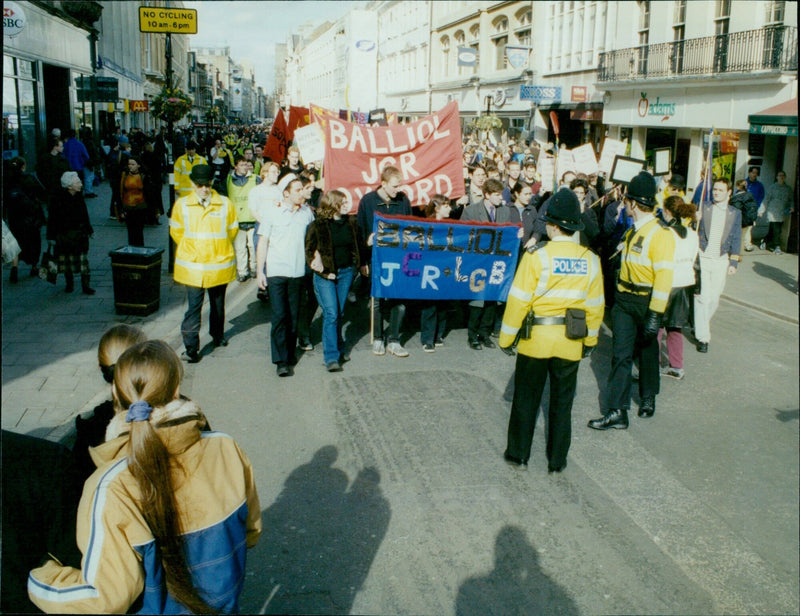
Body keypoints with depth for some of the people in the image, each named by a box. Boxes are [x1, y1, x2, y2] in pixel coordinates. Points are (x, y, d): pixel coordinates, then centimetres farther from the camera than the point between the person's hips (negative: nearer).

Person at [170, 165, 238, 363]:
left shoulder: (225, 204, -4)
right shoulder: (181, 204, -3)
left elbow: (232, 229, 9)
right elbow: (176, 231, 11)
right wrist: (191, 250, 12)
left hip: (220, 264, 2)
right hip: (192, 265, -1)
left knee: (218, 303, 18)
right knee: (193, 306, -7)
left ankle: (218, 335, 39)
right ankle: (191, 347, -6)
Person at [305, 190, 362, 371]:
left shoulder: (351, 223, 7)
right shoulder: (317, 225, -7)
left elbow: (357, 246, 18)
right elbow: (309, 251, -3)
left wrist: (357, 265, 4)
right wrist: (322, 271, -10)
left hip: (346, 272, 4)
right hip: (325, 275, -4)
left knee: (339, 313, 12)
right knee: (331, 314, -10)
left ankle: (339, 348, 29)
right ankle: (331, 357, -9)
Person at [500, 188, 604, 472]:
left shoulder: (537, 256, -14)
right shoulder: (590, 260, -1)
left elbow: (519, 301, -12)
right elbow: (595, 306, 5)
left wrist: (507, 337, -3)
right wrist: (590, 339, 18)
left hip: (535, 340, -3)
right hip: (570, 342, 3)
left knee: (526, 398, 12)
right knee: (562, 402, 14)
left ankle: (518, 454, 22)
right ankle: (557, 460, 22)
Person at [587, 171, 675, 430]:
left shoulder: (660, 234, -18)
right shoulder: (632, 231, 9)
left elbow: (663, 276, -22)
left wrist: (655, 315, -25)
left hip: (646, 302, -6)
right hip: (624, 301, 7)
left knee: (648, 351, 13)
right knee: (621, 354, 0)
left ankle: (648, 398, 33)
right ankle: (617, 412, 1)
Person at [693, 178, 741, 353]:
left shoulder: (735, 213, 6)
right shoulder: (703, 209, 0)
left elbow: (736, 239, 7)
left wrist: (734, 263, 2)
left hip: (721, 261, 2)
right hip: (702, 258, -2)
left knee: (714, 298, 8)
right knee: (702, 297, -7)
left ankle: (700, 324, 32)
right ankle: (703, 337, -2)